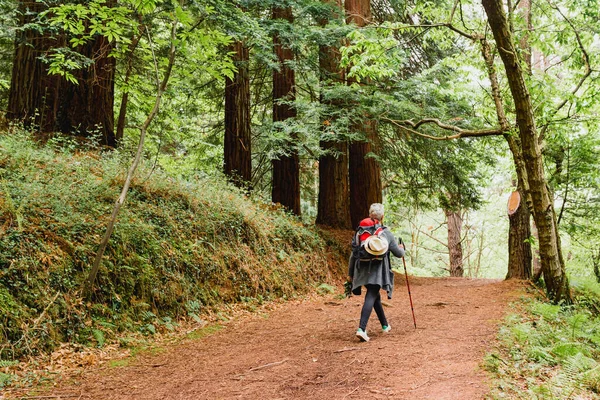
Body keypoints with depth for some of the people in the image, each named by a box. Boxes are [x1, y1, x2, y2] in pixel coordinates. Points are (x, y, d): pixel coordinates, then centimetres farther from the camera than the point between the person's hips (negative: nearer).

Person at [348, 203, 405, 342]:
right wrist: (402, 248, 28)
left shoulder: (360, 232, 5)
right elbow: (398, 253, 4)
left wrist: (350, 273, 15)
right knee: (371, 297, -9)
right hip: (377, 271, -4)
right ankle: (361, 329, -25)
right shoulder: (386, 233, -3)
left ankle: (385, 325, 36)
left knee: (375, 296, 21)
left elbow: (353, 254, 6)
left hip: (363, 270, 4)